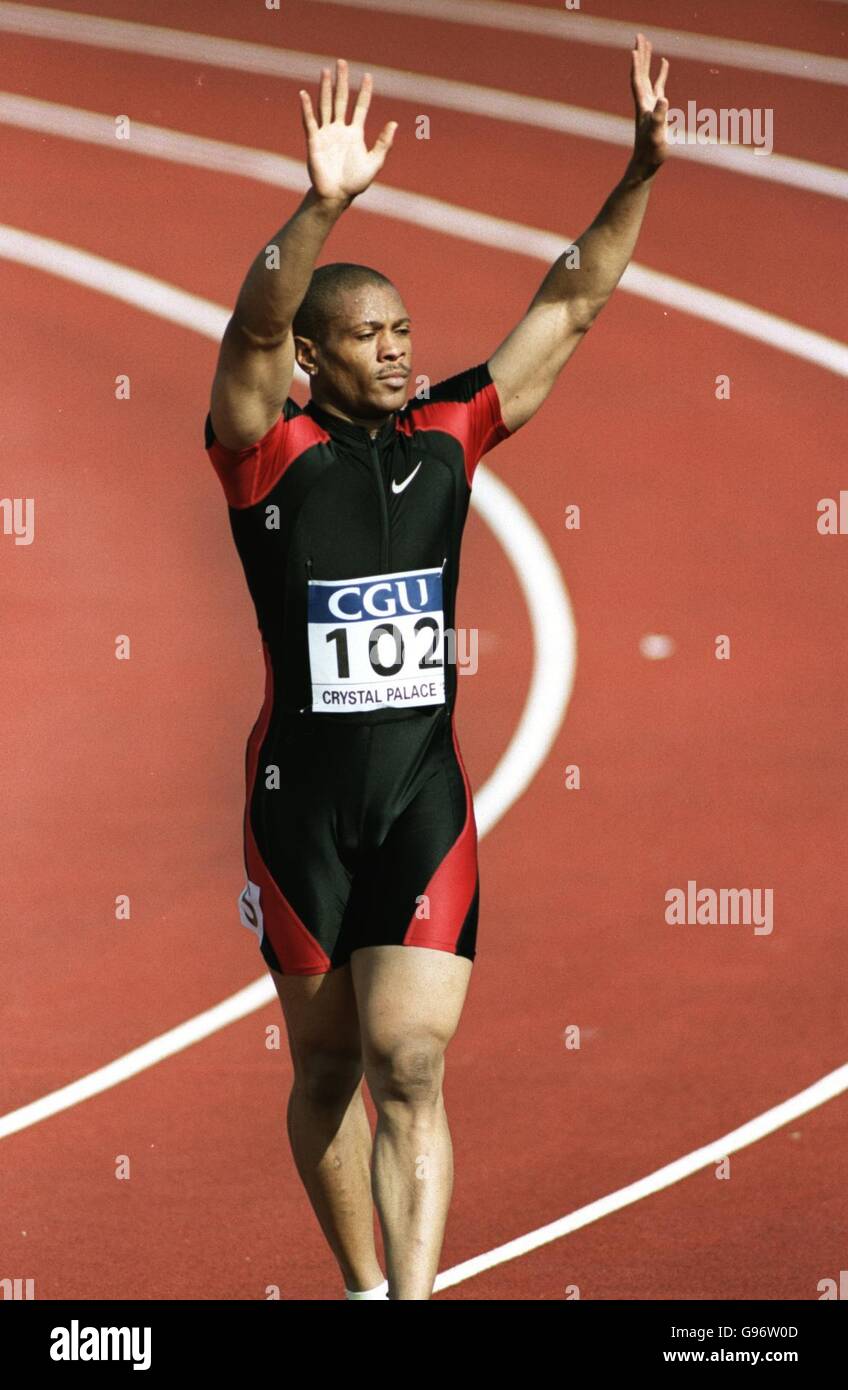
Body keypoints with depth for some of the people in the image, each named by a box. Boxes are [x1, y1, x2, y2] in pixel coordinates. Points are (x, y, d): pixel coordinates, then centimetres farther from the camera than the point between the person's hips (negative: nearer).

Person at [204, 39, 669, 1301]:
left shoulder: (447, 436, 4)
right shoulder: (272, 450, -7)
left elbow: (569, 309, 4)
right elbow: (252, 328, -26)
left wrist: (641, 172, -7)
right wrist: (324, 205, -43)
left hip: (427, 794, 2)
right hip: (303, 797, -2)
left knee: (411, 1067, -9)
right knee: (327, 1069, 11)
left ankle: (413, 1297, -13)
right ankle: (364, 1287, 28)